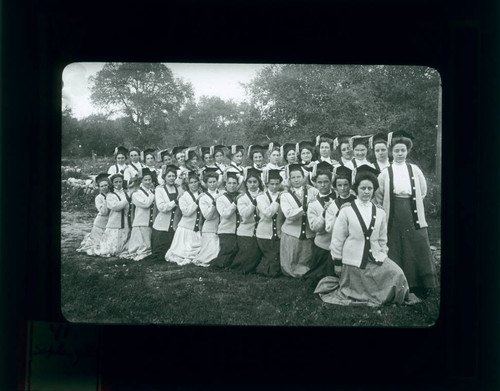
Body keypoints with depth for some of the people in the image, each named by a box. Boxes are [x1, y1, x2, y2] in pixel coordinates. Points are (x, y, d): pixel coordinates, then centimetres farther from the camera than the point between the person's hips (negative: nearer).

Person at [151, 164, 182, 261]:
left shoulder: (179, 189, 8)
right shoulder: (159, 189, -1)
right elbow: (161, 207, -14)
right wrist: (175, 201, -16)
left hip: (176, 226, 3)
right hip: (162, 227, -2)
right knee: (159, 256, 2)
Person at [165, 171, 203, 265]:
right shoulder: (183, 197, -3)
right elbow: (186, 212, -16)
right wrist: (197, 202, -17)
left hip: (198, 229, 3)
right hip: (186, 228, -3)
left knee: (197, 252, 1)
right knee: (184, 252, -3)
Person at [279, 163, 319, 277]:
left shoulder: (313, 191, 6)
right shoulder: (285, 195, 2)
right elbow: (289, 215, -13)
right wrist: (305, 207, -21)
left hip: (308, 235, 1)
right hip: (291, 234, -1)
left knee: (306, 266, 9)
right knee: (289, 266, 3)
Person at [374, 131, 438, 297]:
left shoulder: (414, 170, 6)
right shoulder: (385, 172, 1)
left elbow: (423, 191, 14)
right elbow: (378, 195, 2)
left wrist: (412, 202, 11)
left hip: (412, 214, 1)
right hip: (393, 216, -1)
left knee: (417, 247, -2)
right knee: (396, 250, 1)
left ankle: (419, 285, 8)